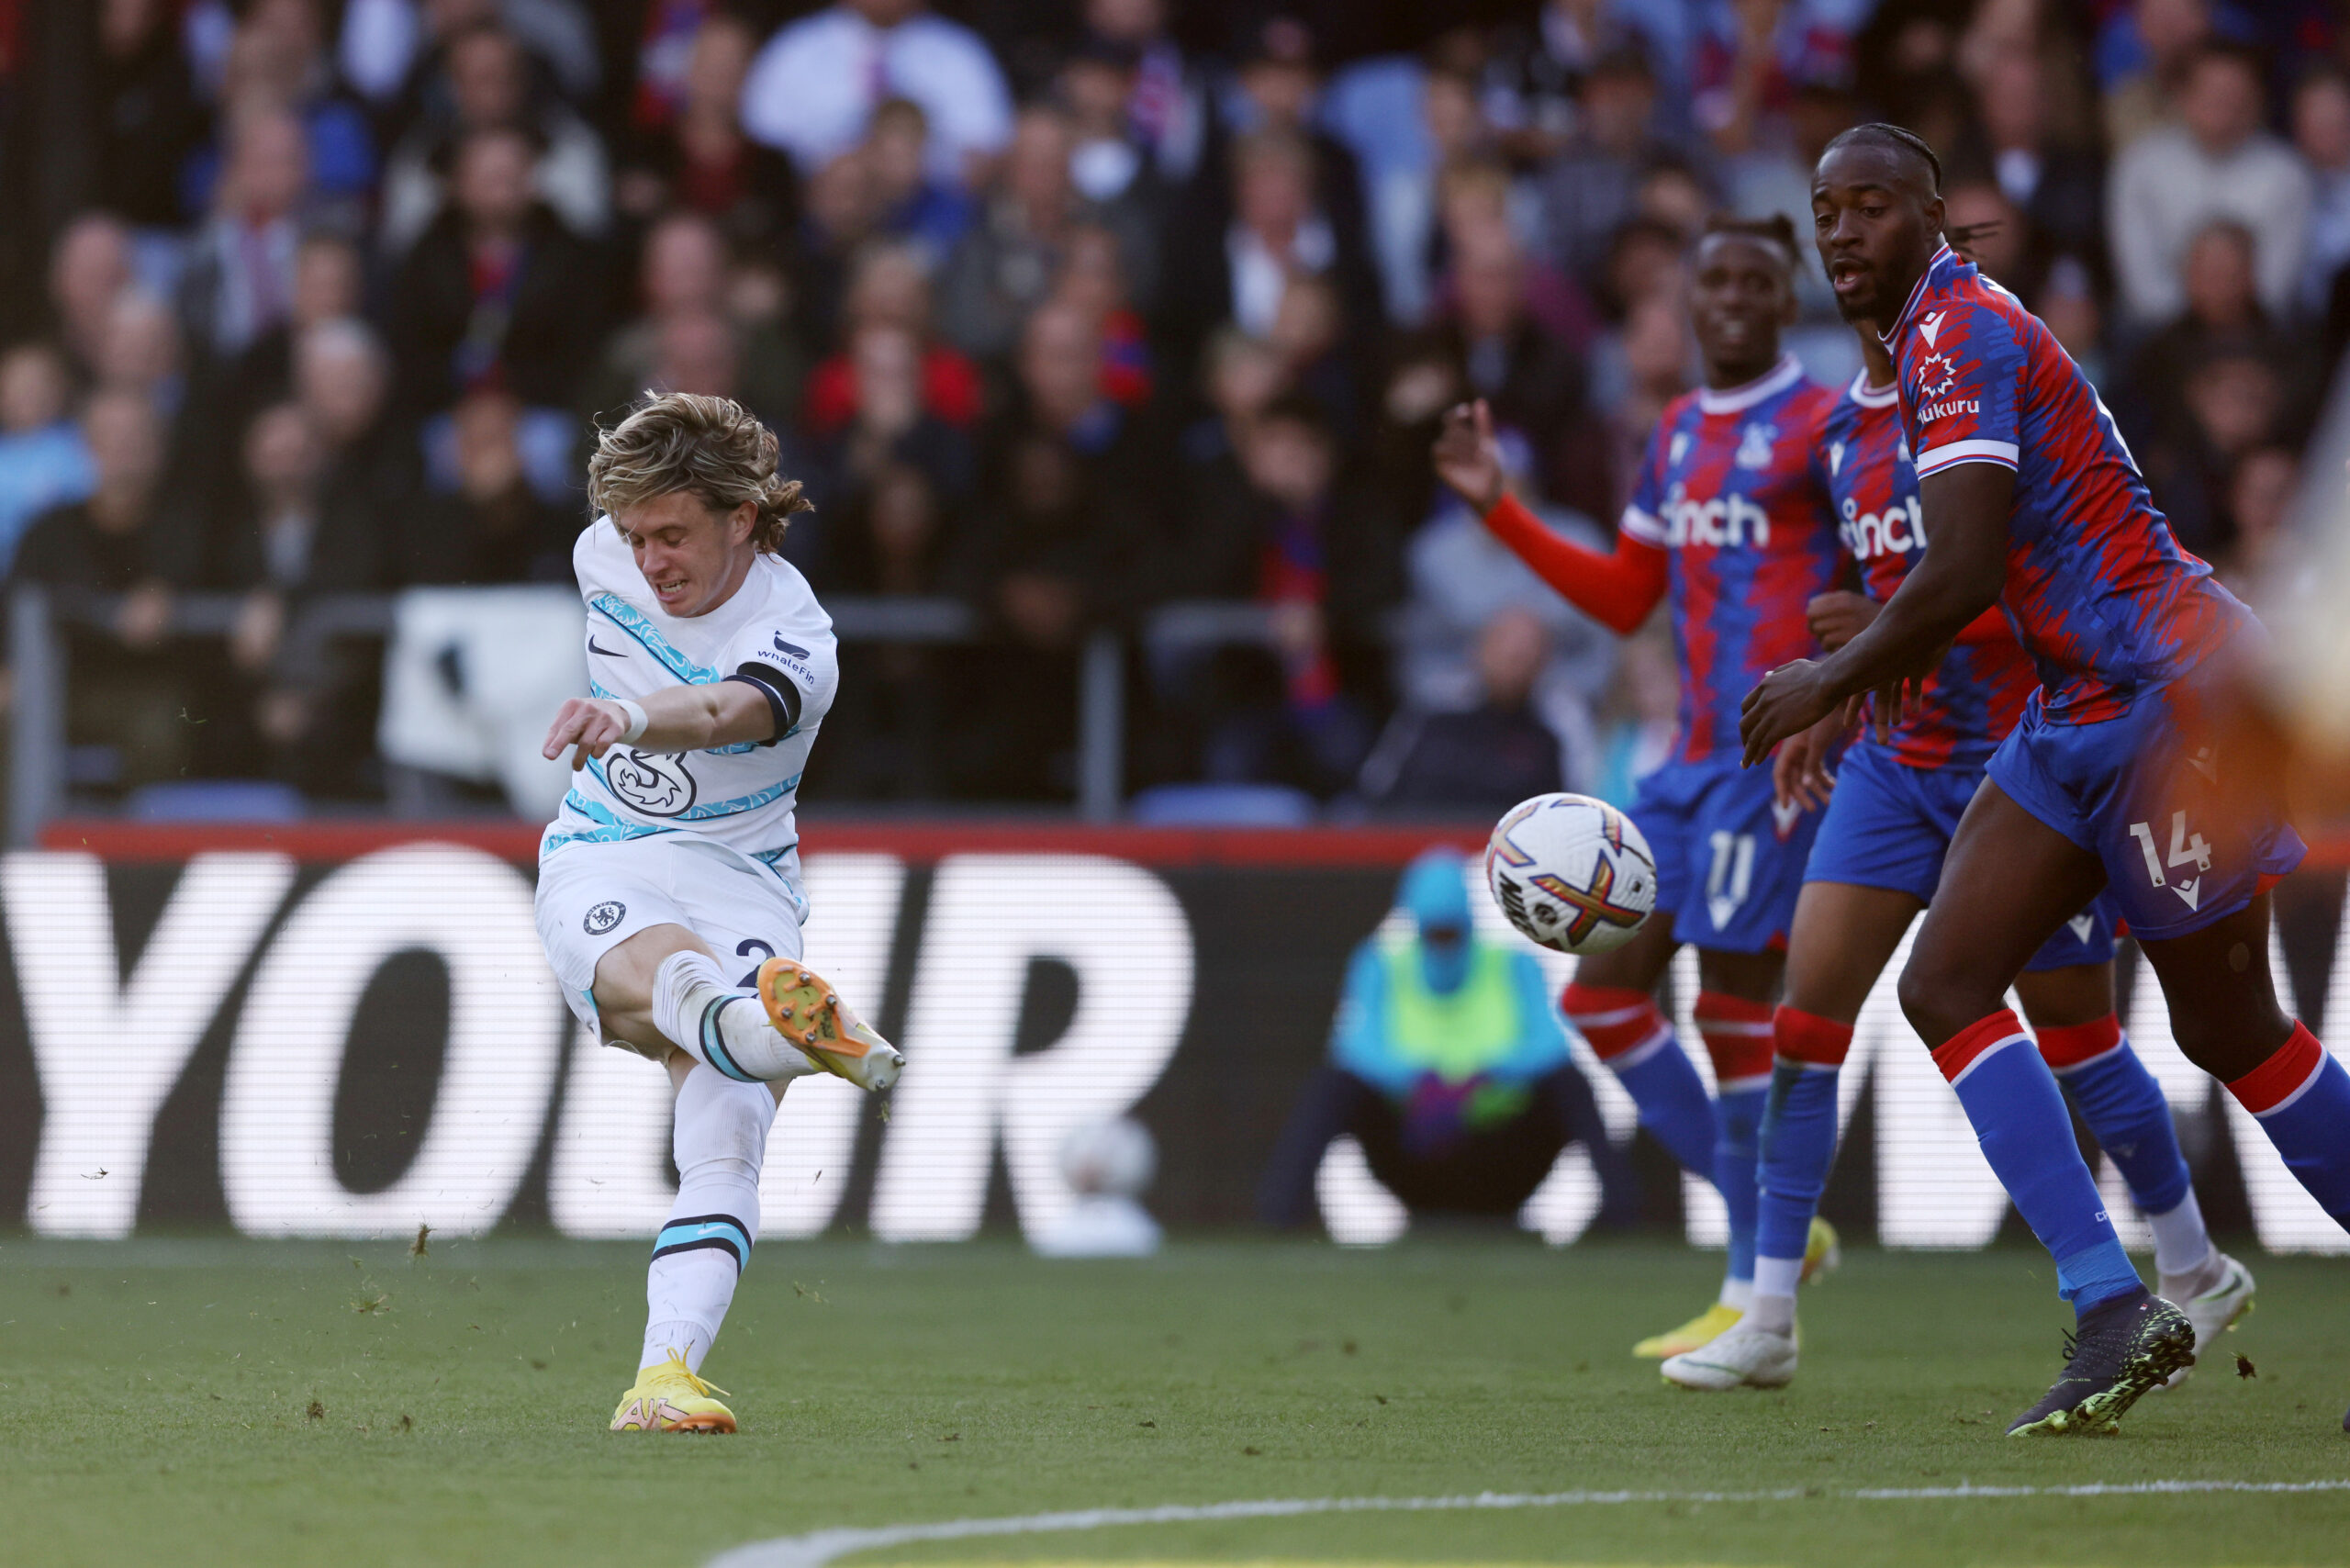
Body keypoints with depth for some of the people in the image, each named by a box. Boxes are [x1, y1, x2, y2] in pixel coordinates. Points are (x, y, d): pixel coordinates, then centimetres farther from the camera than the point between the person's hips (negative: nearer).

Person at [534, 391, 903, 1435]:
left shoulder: (792, 636, -17)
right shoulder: (605, 555, 0)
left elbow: (722, 712, -41)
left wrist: (629, 716, -61)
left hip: (738, 882, -2)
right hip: (600, 871, 2)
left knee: (725, 1143, -25)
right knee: (664, 971, -38)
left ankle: (663, 1377, -36)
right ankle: (784, 1030, -72)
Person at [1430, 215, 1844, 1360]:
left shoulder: (1823, 425, -6)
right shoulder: (1678, 433, 17)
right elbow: (1624, 599, 23)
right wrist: (1499, 506, 17)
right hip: (1694, 755, 8)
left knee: (1732, 999, -9)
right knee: (1602, 991, 5)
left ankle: (1754, 1298, 0)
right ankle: (1767, 1223, 15)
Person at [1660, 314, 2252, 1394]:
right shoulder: (1843, 431, 10)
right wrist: (1827, 708, 17)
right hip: (1898, 764, 7)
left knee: (2074, 1036, 2)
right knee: (1807, 1009, -6)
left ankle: (2196, 1275, 24)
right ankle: (1768, 1321, -3)